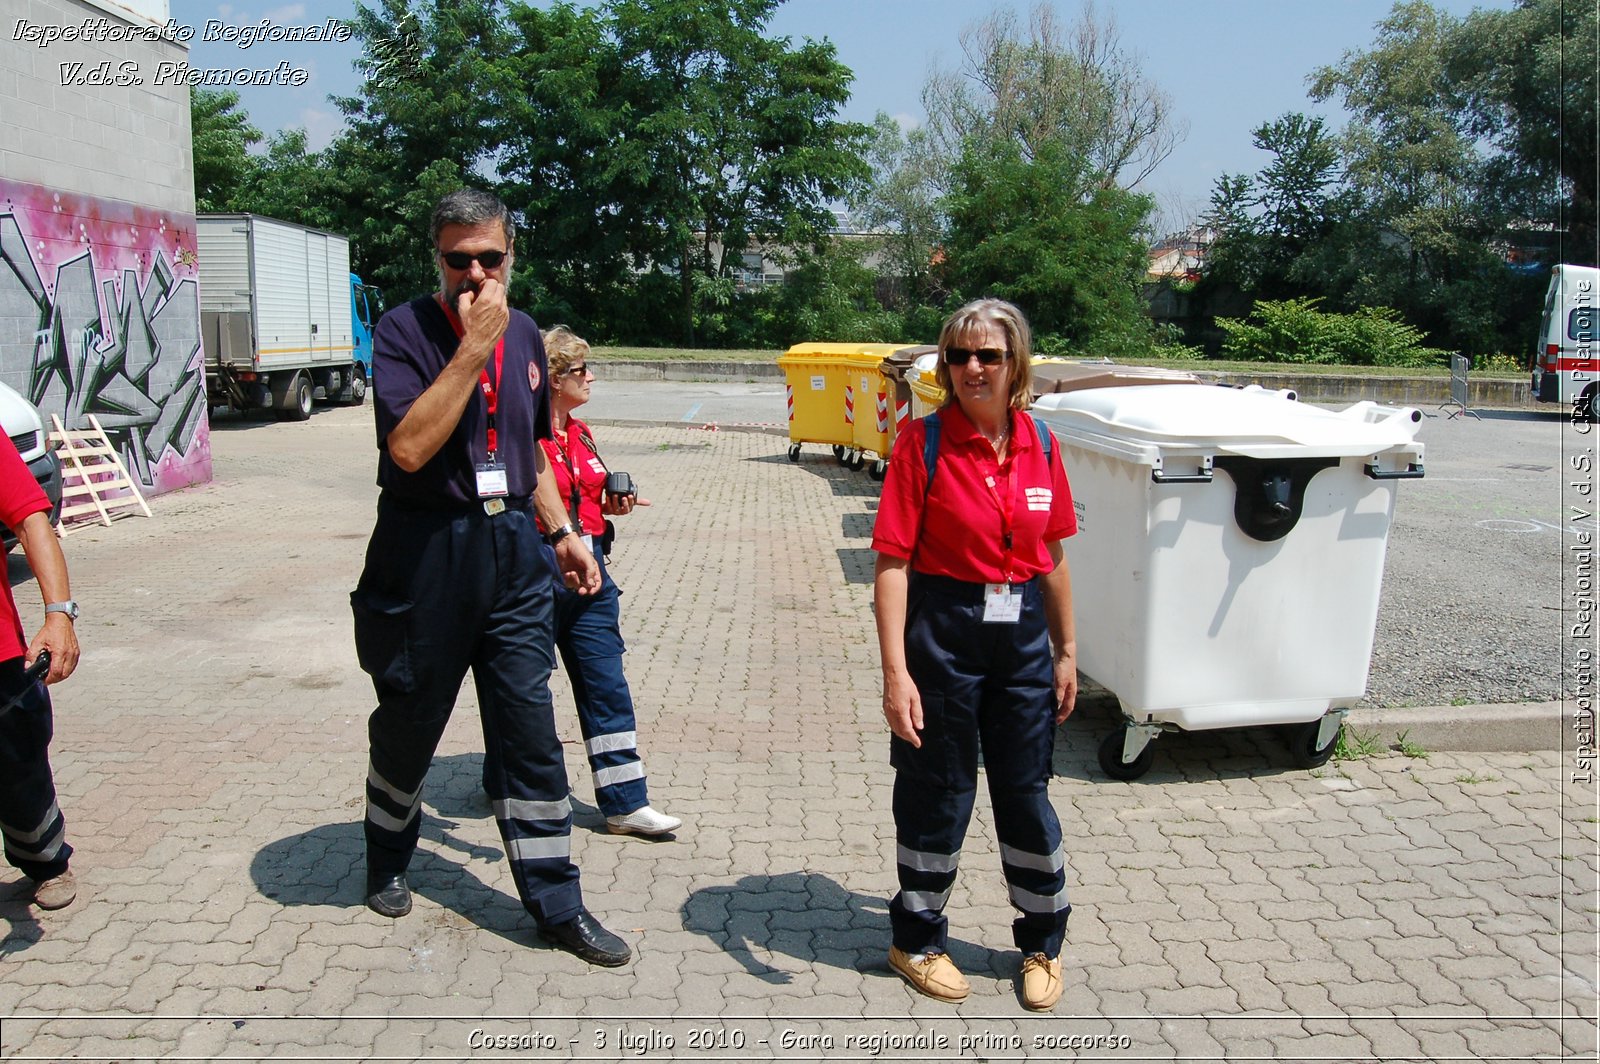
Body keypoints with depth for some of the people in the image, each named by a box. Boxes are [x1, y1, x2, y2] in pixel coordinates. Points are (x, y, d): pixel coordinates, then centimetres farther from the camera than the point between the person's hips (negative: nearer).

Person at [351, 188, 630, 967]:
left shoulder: (524, 334, 9)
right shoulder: (405, 330, -9)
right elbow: (410, 447, -24)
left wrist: (562, 532, 14)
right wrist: (474, 346, -24)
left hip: (512, 551, 4)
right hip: (427, 553, -4)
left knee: (530, 728, 5)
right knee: (410, 722, 13)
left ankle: (555, 902, 15)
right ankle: (387, 862, 40)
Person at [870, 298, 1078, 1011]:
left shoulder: (1038, 443, 2)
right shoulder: (924, 440, -11)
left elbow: (1052, 556, 10)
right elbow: (892, 560, -15)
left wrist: (1065, 651, 12)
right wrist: (896, 670, -20)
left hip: (1022, 631, 4)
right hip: (943, 628, -4)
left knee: (1027, 789, 14)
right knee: (936, 790, 9)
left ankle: (1043, 941, 36)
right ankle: (917, 939, 32)